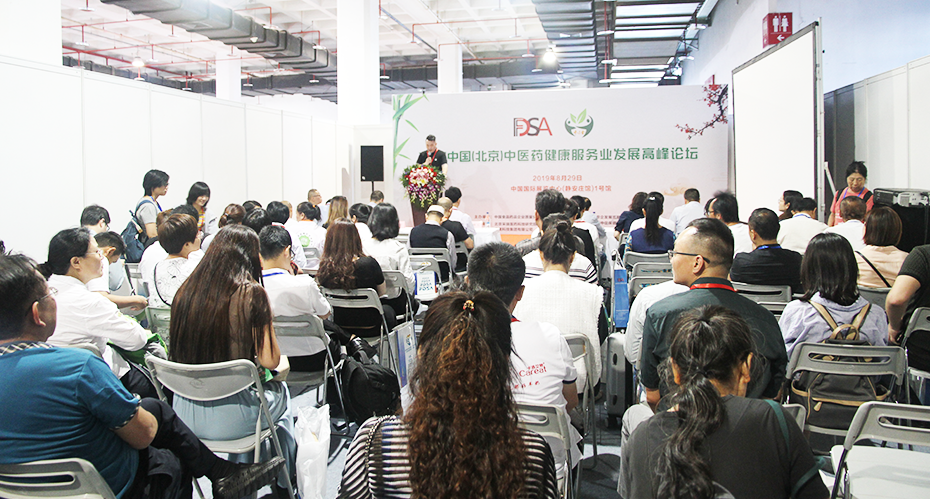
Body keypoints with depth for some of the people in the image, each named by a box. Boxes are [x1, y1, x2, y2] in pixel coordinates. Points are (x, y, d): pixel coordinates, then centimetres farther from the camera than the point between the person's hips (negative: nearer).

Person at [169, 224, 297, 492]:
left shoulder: (185, 291, -1)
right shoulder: (250, 293, -15)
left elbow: (175, 355, 11)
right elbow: (269, 360, -14)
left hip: (184, 416, 5)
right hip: (230, 419, -5)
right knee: (280, 390, 27)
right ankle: (284, 480, 44)